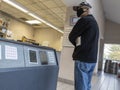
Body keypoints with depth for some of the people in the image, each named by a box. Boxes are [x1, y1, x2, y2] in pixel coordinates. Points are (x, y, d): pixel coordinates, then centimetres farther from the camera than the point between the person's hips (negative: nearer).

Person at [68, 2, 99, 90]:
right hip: (92, 59, 10)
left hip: (83, 59, -9)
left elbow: (71, 37, -5)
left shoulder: (84, 20, -8)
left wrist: (78, 45, 11)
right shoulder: (94, 22, 22)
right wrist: (79, 45, 8)